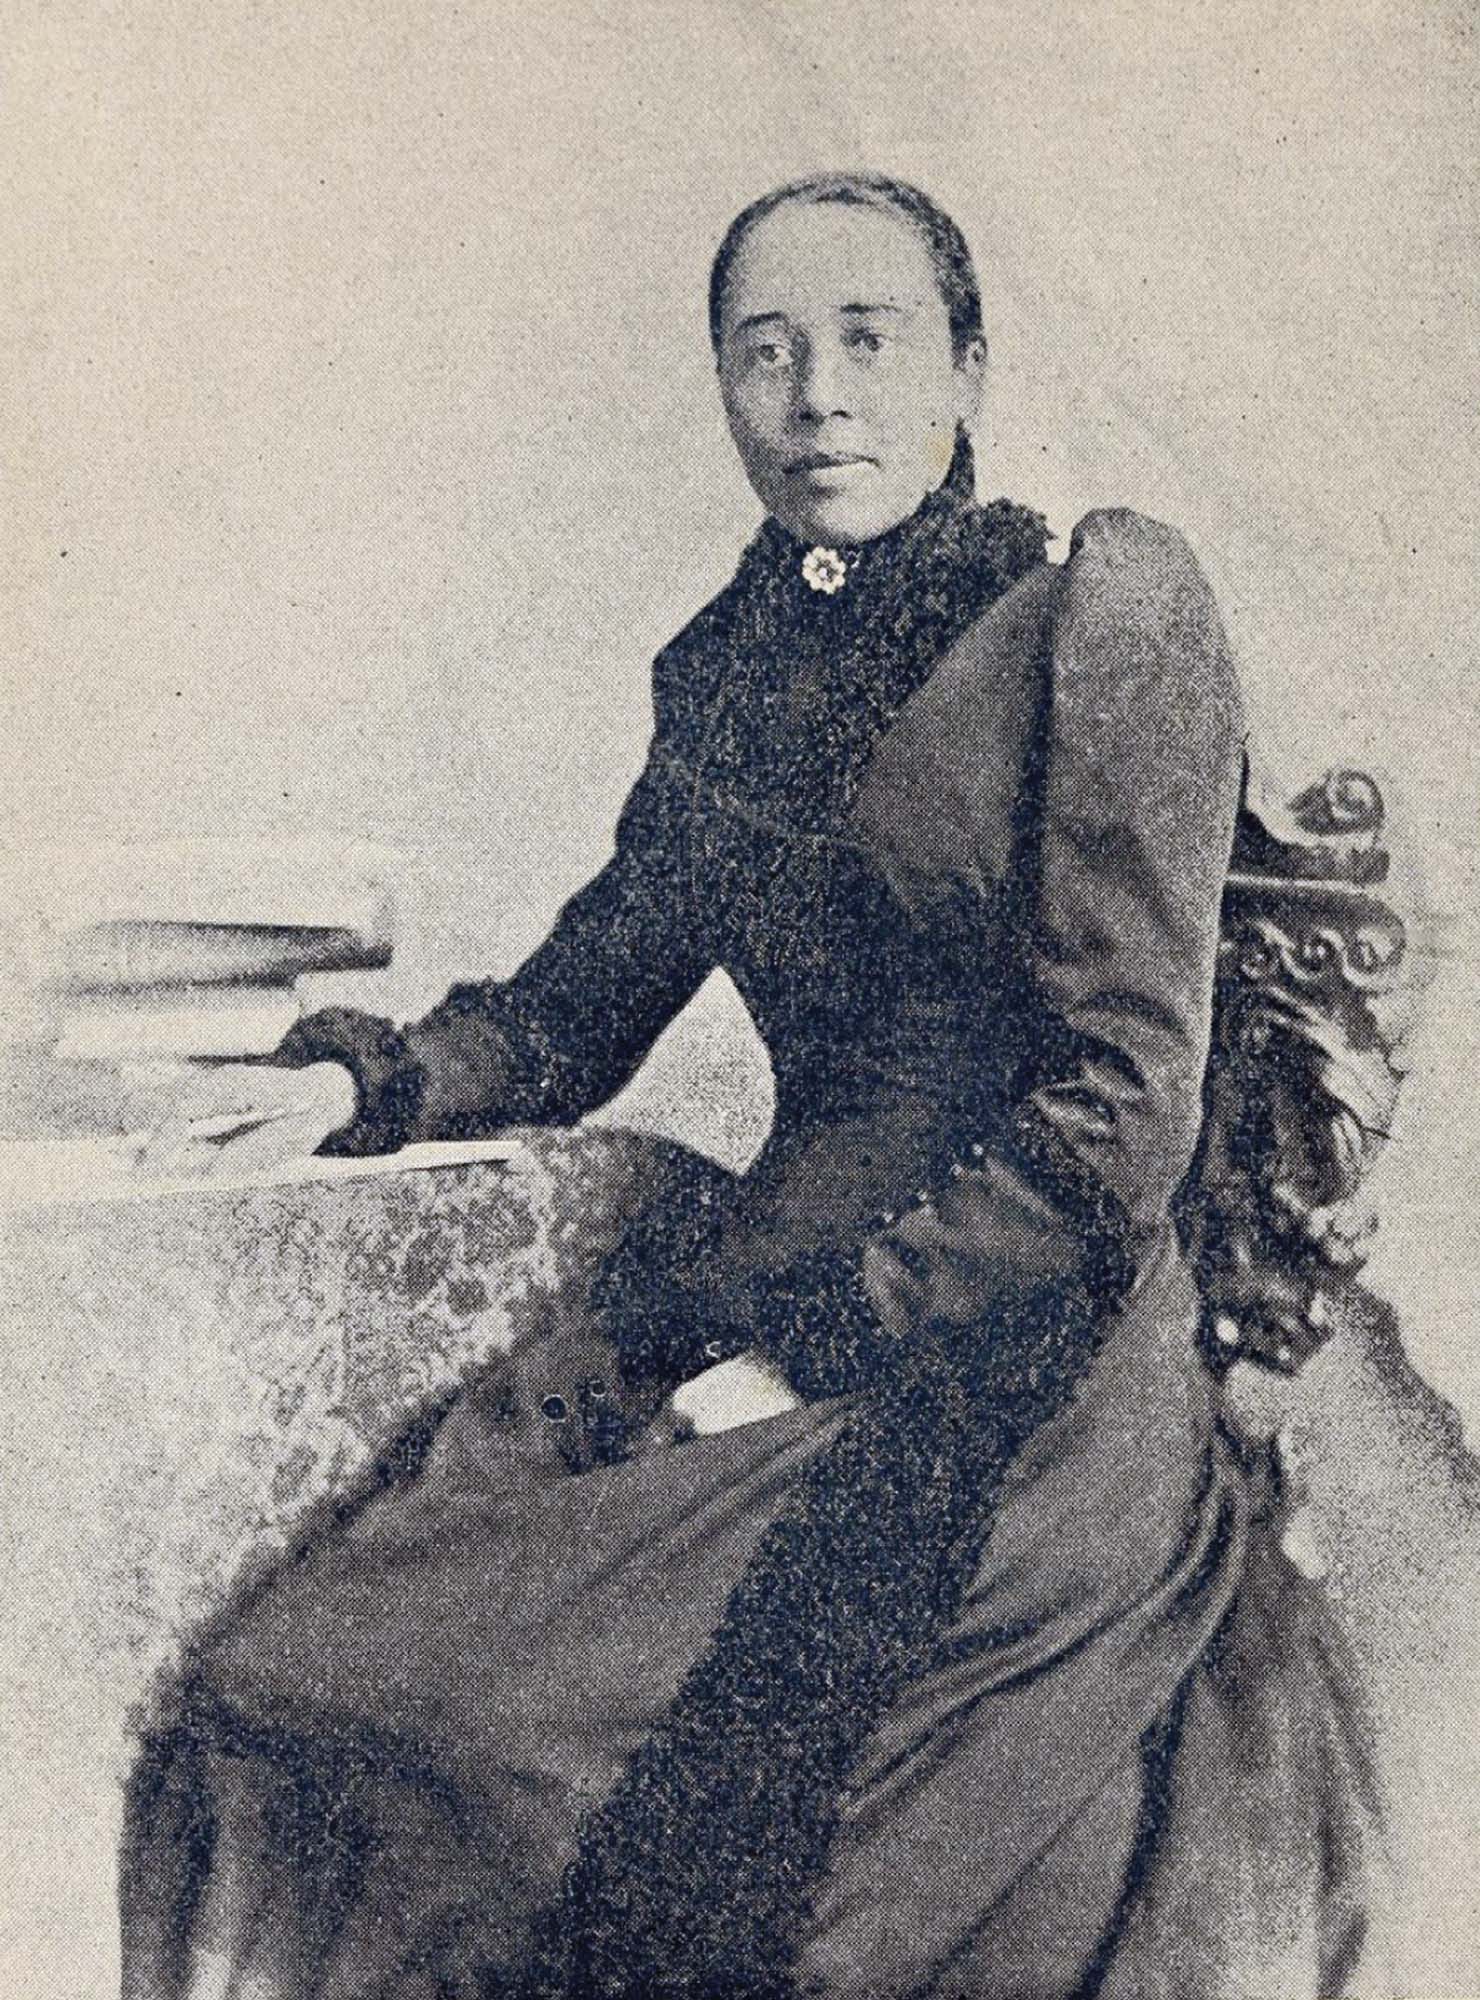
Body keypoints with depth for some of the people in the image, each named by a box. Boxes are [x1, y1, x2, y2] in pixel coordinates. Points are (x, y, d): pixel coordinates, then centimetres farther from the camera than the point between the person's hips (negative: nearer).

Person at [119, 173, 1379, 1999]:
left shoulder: (1100, 603, -5)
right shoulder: (727, 674, 14)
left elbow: (1117, 1107, -11)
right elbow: (581, 1009, 18)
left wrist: (809, 1352, -15)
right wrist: (354, 1081, 0)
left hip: (1017, 1346, -5)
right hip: (771, 1282, 6)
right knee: (282, 1700, -10)